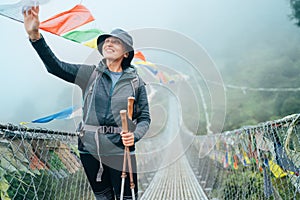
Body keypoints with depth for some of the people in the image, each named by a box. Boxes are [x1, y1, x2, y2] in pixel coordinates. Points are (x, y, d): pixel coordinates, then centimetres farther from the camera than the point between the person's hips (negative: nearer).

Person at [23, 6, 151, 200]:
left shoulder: (136, 82, 1)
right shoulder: (90, 73, 3)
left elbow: (145, 118, 3)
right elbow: (55, 66, -7)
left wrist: (135, 135, -18)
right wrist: (35, 35, -20)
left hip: (121, 150, -2)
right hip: (90, 149, 2)